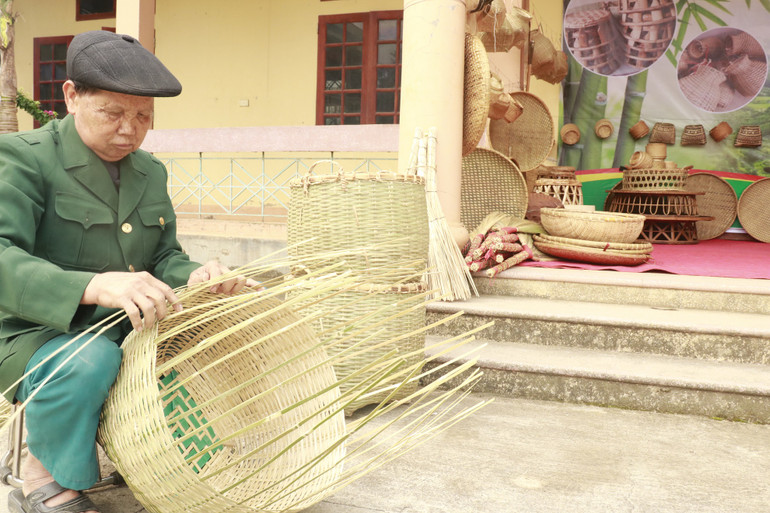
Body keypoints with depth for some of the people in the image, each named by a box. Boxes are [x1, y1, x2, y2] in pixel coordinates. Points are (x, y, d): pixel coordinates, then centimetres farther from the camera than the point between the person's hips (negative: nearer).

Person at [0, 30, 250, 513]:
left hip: (130, 331, 6)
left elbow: (165, 256, 9)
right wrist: (96, 286, -42)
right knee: (90, 358, -37)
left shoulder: (151, 171, 9)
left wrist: (194, 276, -15)